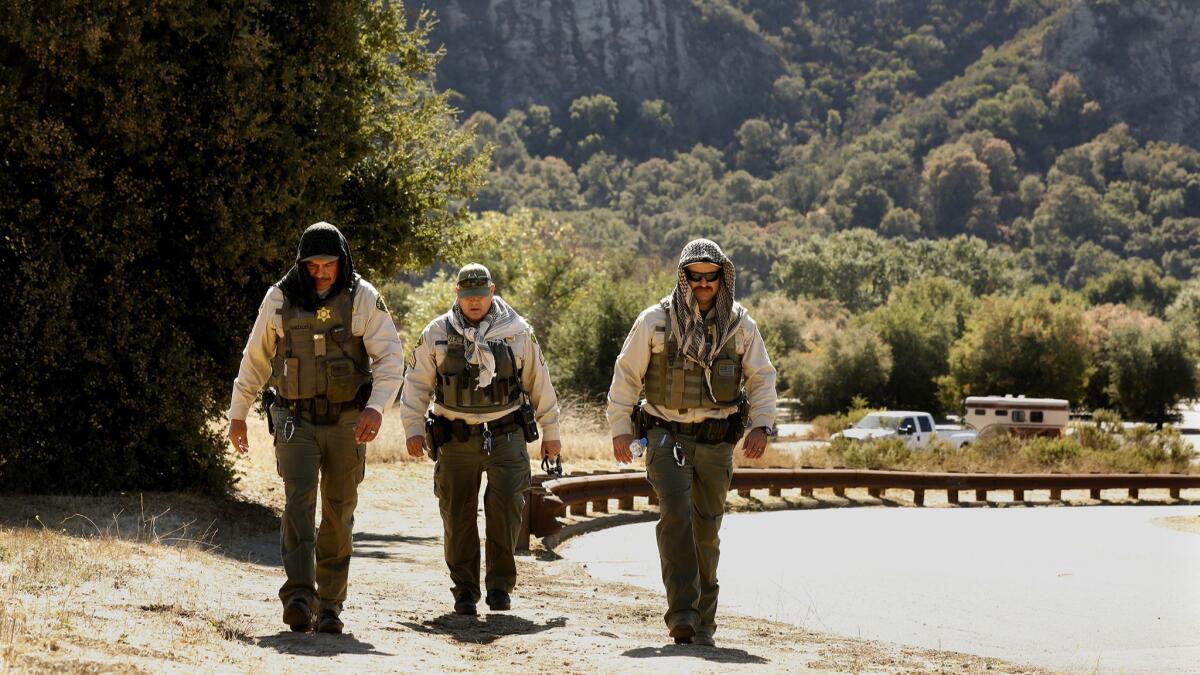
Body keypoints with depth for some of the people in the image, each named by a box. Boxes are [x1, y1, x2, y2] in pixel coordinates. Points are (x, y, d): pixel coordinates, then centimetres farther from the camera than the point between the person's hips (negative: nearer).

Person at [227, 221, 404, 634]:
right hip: (296, 419, 0)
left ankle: (329, 606, 13)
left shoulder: (363, 299, -4)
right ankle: (298, 597, -26)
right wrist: (238, 413, 15)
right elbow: (255, 358, 12)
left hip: (346, 423, 0)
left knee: (339, 514, 4)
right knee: (299, 500, -17)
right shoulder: (280, 299, 1)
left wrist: (376, 406, -25)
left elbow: (390, 357, -8)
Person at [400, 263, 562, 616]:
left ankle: (500, 583, -1)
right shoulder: (437, 333, 3)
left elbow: (539, 383, 12)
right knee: (458, 515, 1)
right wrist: (414, 428, -2)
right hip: (456, 438, 1)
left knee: (506, 504, -15)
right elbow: (417, 383, 8)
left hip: (506, 435, -1)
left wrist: (550, 432, 15)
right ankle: (464, 590, 13)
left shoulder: (517, 331, 4)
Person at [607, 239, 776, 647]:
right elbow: (626, 374, 2)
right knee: (676, 513, -22)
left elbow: (761, 377, 10)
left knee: (707, 529, 8)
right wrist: (620, 428, -1)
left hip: (717, 441, 3)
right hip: (668, 434, -3)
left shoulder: (740, 324, 1)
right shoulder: (656, 321, -5)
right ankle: (682, 614, -25)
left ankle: (702, 622, 18)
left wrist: (761, 425, -3)